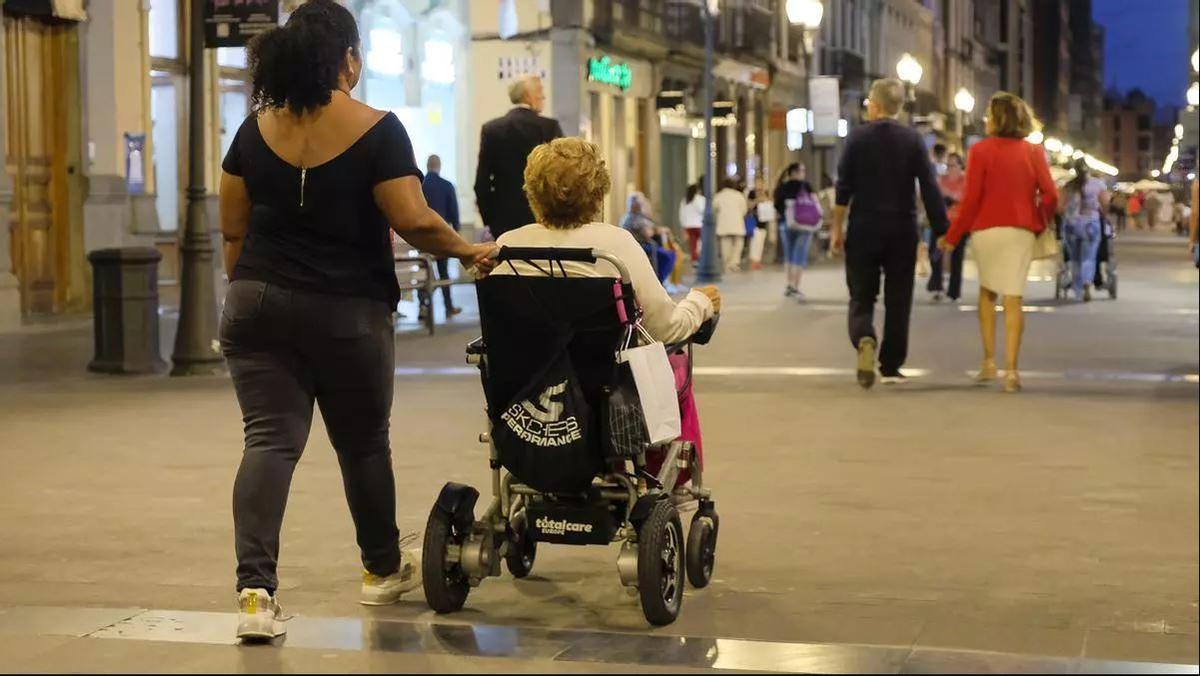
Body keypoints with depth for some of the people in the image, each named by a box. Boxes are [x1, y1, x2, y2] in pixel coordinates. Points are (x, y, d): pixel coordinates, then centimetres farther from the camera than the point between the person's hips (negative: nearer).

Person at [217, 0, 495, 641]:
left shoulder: (256, 129, 4)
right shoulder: (376, 131, -10)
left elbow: (232, 230, 7)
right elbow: (413, 222, -13)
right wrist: (469, 251, 2)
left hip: (257, 305, 3)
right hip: (347, 314, -3)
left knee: (269, 440, -1)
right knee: (363, 442, 14)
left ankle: (255, 588, -15)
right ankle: (383, 569, 33)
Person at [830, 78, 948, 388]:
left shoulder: (857, 137, -3)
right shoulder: (913, 139, -1)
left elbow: (844, 188, -5)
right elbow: (929, 188, -4)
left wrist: (837, 228, 1)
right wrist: (942, 231, -1)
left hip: (864, 229, -1)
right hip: (902, 230, 1)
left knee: (861, 297, 6)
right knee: (898, 301, 10)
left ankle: (864, 341, -23)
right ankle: (891, 366, 12)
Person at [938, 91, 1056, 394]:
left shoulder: (981, 150, -4)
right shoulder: (1033, 152, 4)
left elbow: (971, 199, -8)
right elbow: (1050, 195, -1)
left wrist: (952, 236, 0)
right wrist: (1039, 225, 16)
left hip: (986, 229, -1)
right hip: (1021, 231, 1)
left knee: (987, 292, 19)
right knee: (1013, 299, 1)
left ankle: (989, 360, 15)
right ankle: (1011, 369, -6)